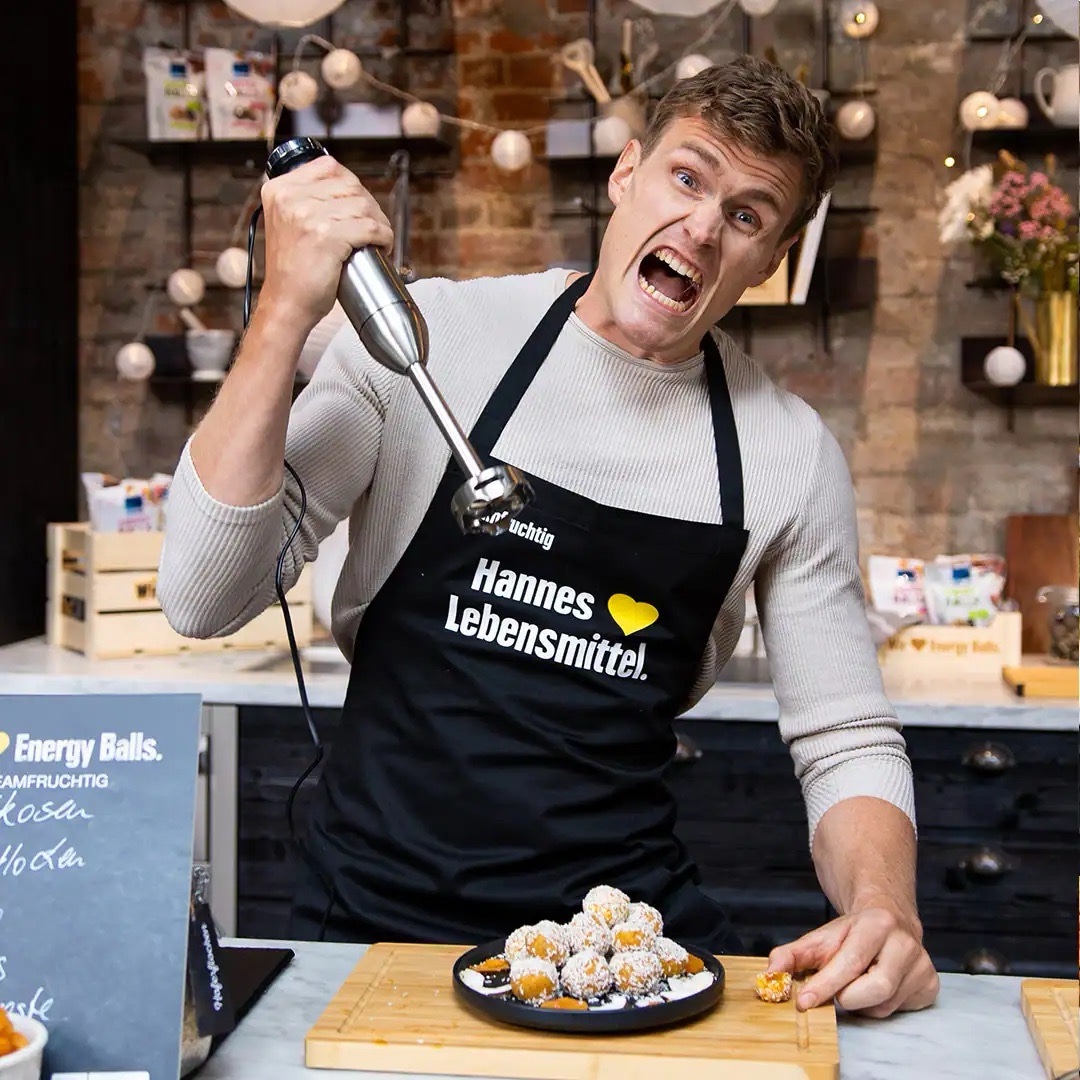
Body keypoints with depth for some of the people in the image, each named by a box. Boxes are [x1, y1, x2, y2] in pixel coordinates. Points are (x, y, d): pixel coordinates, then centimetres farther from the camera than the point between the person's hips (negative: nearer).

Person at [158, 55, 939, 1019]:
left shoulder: (791, 452, 0)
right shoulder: (427, 338, -6)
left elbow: (846, 740, 5)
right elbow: (204, 599, -11)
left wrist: (882, 906, -15)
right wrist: (286, 313, -19)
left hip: (628, 925, 2)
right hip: (378, 913, -1)